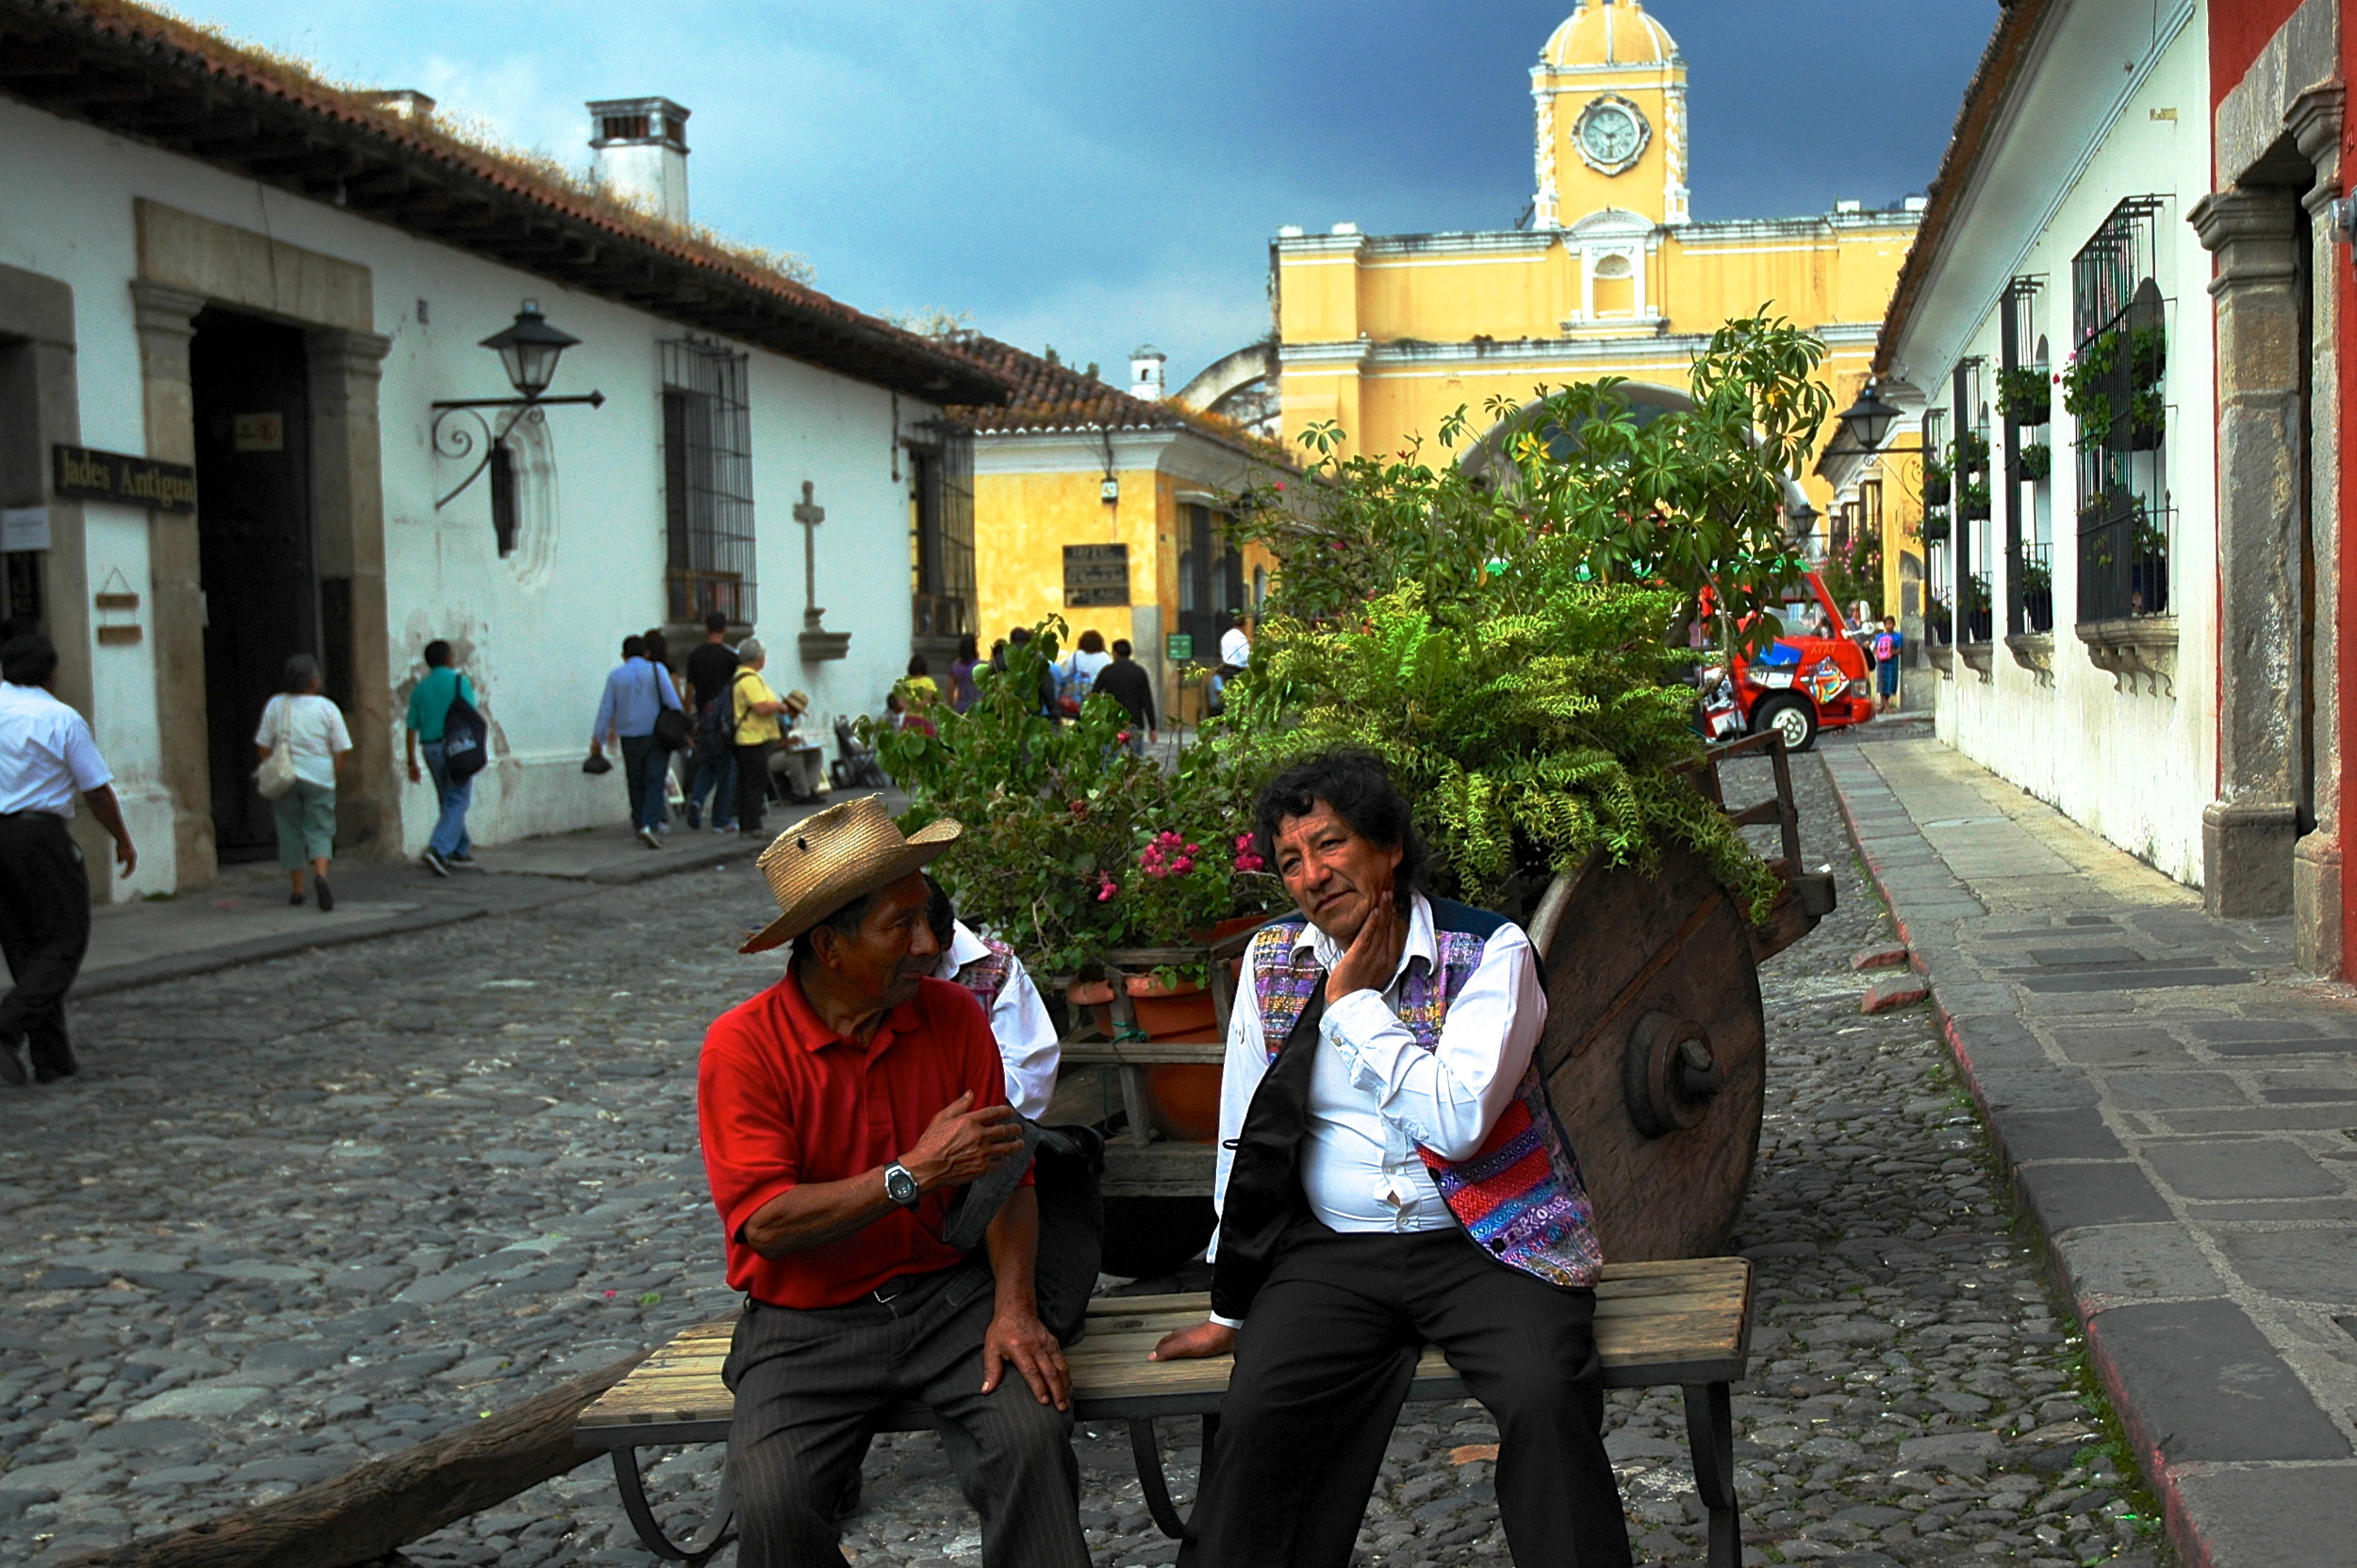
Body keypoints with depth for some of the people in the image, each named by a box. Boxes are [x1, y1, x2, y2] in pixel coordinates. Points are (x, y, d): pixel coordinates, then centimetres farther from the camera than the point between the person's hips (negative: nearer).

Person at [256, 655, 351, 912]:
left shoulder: (275, 705, 1)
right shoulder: (327, 708, -3)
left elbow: (264, 746, 3)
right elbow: (342, 750, -4)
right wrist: (334, 775, 10)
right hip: (319, 777, -2)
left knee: (290, 832, 11)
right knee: (319, 832, 3)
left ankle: (297, 888, 15)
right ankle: (320, 874, -23)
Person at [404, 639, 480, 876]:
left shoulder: (419, 689, 8)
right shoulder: (458, 681, -4)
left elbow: (412, 729, 8)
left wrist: (412, 762, 13)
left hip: (430, 750, 5)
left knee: (448, 802, 18)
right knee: (457, 803, -6)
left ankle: (461, 851, 25)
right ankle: (437, 850, -21)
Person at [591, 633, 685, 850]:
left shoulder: (615, 675, 3)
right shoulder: (657, 670, -2)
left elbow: (606, 708, 4)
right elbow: (673, 702, -7)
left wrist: (598, 738, 11)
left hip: (630, 737, 2)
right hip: (656, 735, -2)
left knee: (636, 784, 13)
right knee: (655, 782, -6)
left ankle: (640, 824, 18)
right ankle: (649, 824, -22)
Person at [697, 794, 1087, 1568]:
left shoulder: (952, 1015, 1)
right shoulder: (743, 1046, -10)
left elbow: (1007, 1179, 4)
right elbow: (765, 1223, -17)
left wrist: (1013, 1306, -12)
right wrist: (913, 1175, -24)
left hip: (946, 1294, 2)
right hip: (807, 1323, -2)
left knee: (1034, 1433, -26)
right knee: (775, 1502, -26)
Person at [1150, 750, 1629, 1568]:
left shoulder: (1491, 952, -5)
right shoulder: (1272, 958, 8)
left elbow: (1456, 1122, -18)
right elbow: (1243, 1136, 12)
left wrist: (1354, 1003, -10)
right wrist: (1231, 1305, 12)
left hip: (1485, 1244, -2)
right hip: (1331, 1249, 2)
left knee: (1547, 1401, -28)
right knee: (1259, 1415, -23)